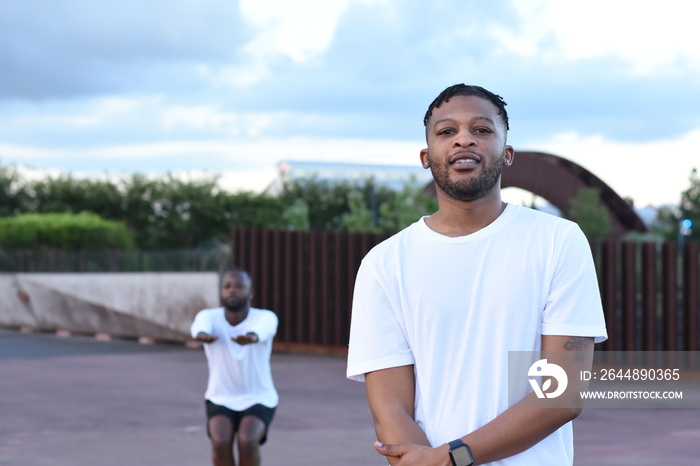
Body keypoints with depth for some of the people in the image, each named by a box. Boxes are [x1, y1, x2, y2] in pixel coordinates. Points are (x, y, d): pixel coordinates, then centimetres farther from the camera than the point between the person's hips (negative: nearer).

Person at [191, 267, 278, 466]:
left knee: (247, 442, -31)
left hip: (258, 401, -1)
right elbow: (200, 326, -38)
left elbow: (262, 329, -42)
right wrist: (201, 335, -63)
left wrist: (252, 337, -67)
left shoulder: (267, 318, -16)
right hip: (221, 401, 1)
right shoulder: (208, 317, -12)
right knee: (221, 443, -29)